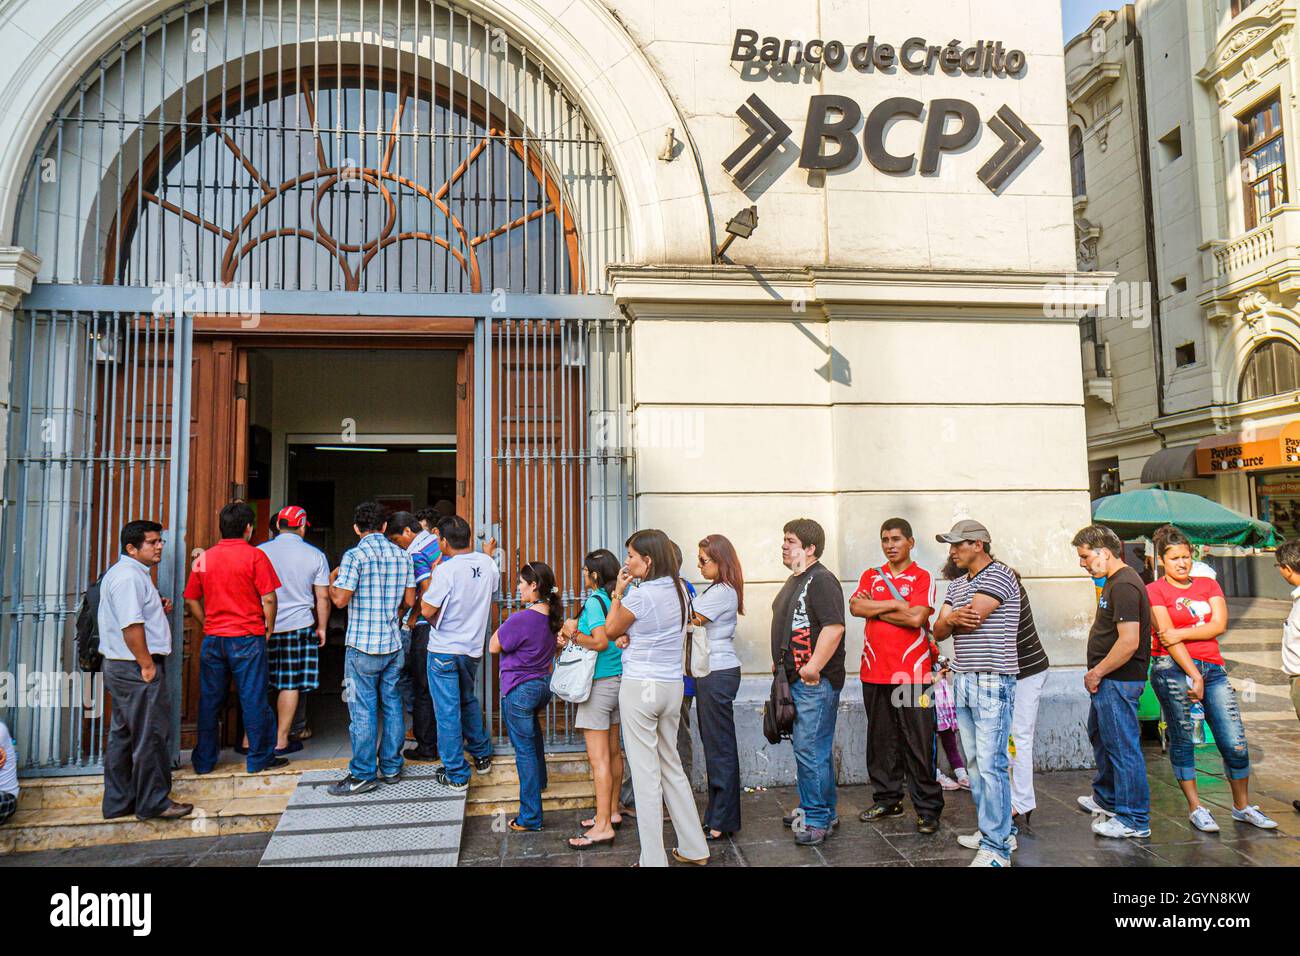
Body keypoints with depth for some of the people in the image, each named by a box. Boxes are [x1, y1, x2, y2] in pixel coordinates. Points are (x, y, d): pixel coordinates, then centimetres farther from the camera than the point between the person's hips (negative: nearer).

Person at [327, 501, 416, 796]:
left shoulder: (354, 556, -11)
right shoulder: (402, 556, 5)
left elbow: (340, 600, -13)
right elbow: (409, 600, 7)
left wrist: (331, 581, 7)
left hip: (363, 645, -5)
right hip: (394, 644, 5)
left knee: (363, 710, 1)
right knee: (392, 705, 13)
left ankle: (363, 775, 8)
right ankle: (392, 768, 22)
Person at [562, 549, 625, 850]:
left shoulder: (594, 601, -15)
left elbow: (601, 642, -26)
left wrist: (574, 634, -14)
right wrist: (572, 640, 9)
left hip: (599, 685, -9)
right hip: (618, 681, 9)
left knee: (599, 758, -4)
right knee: (613, 752, 16)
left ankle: (603, 827, 0)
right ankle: (612, 812, 28)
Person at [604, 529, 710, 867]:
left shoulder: (641, 595, -18)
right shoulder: (679, 589, 5)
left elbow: (610, 630, -2)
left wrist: (617, 592, 3)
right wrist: (632, 637, 3)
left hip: (640, 687, -8)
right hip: (673, 685, 8)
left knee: (645, 773, 2)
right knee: (672, 765, 19)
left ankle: (653, 859, 10)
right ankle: (694, 848, 27)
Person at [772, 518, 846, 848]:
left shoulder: (821, 580, -16)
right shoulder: (795, 580, 17)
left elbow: (834, 626, -25)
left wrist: (813, 667, -26)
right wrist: (780, 663, 21)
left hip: (816, 682, -10)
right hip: (796, 679, 10)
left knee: (811, 749, -5)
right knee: (810, 747, 17)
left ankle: (816, 819, 6)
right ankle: (821, 811, 29)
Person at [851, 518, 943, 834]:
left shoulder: (922, 578, -1)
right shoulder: (871, 576, 12)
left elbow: (916, 618, -15)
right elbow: (855, 607, -5)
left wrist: (875, 609, -6)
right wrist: (895, 604, -11)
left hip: (912, 674, -4)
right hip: (875, 673, 4)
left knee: (920, 743, 0)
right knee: (880, 740, 12)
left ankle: (928, 808, 11)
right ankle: (887, 800, 26)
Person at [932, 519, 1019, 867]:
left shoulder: (998, 575, -9)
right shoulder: (956, 584, 16)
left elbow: (969, 618, -20)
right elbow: (939, 631, 7)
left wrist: (952, 618, 0)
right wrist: (953, 619, -12)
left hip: (991, 683, -8)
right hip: (962, 681, 8)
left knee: (991, 765, -7)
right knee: (975, 762, 13)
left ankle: (997, 848, -1)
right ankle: (991, 829, 25)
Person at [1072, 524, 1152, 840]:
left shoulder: (1124, 586, -20)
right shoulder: (1114, 582, 13)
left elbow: (1129, 641, -27)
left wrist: (1097, 672, -18)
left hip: (1118, 681, -11)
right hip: (1108, 681, 11)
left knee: (1123, 747, -2)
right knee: (1100, 736, 23)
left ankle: (1134, 820, 10)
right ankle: (1106, 799, 40)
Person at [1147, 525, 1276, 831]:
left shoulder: (1209, 585, 15)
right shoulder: (1155, 591, 1)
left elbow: (1219, 625, 1)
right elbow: (1168, 637, -7)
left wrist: (1182, 633, -11)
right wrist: (1194, 675, -13)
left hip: (1213, 667, 4)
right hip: (1173, 668, -4)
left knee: (1236, 743, 4)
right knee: (1182, 740, 2)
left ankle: (1243, 807, 22)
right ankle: (1195, 808, 15)